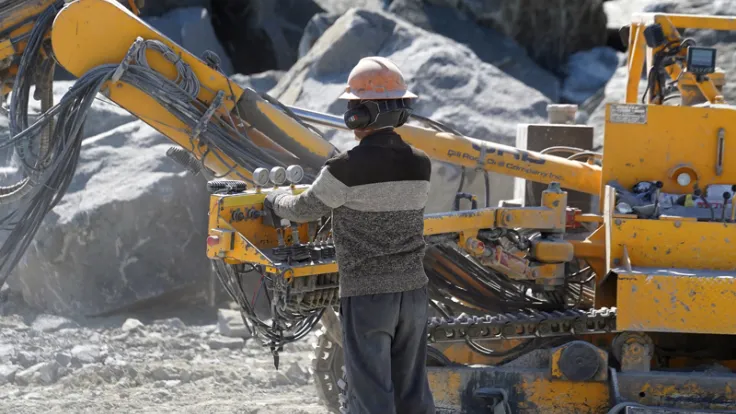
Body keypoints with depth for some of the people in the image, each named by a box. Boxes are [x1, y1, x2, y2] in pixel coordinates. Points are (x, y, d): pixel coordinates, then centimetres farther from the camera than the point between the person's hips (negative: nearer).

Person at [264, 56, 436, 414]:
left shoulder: (346, 169, -16)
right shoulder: (419, 165, 2)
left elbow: (303, 210, -1)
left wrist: (276, 200, 21)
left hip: (366, 294, -5)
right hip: (412, 291, 5)